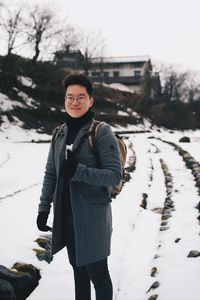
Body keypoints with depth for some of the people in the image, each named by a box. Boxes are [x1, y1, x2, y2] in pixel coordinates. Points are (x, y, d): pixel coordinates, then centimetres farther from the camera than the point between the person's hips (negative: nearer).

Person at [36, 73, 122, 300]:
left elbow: (115, 176, -15)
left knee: (97, 272, 5)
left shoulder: (102, 132, -11)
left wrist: (78, 171, -23)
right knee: (78, 269, 18)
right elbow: (50, 173, 11)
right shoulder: (59, 134, 6)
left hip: (93, 215, -5)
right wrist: (44, 208, 8)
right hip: (66, 215, 5)